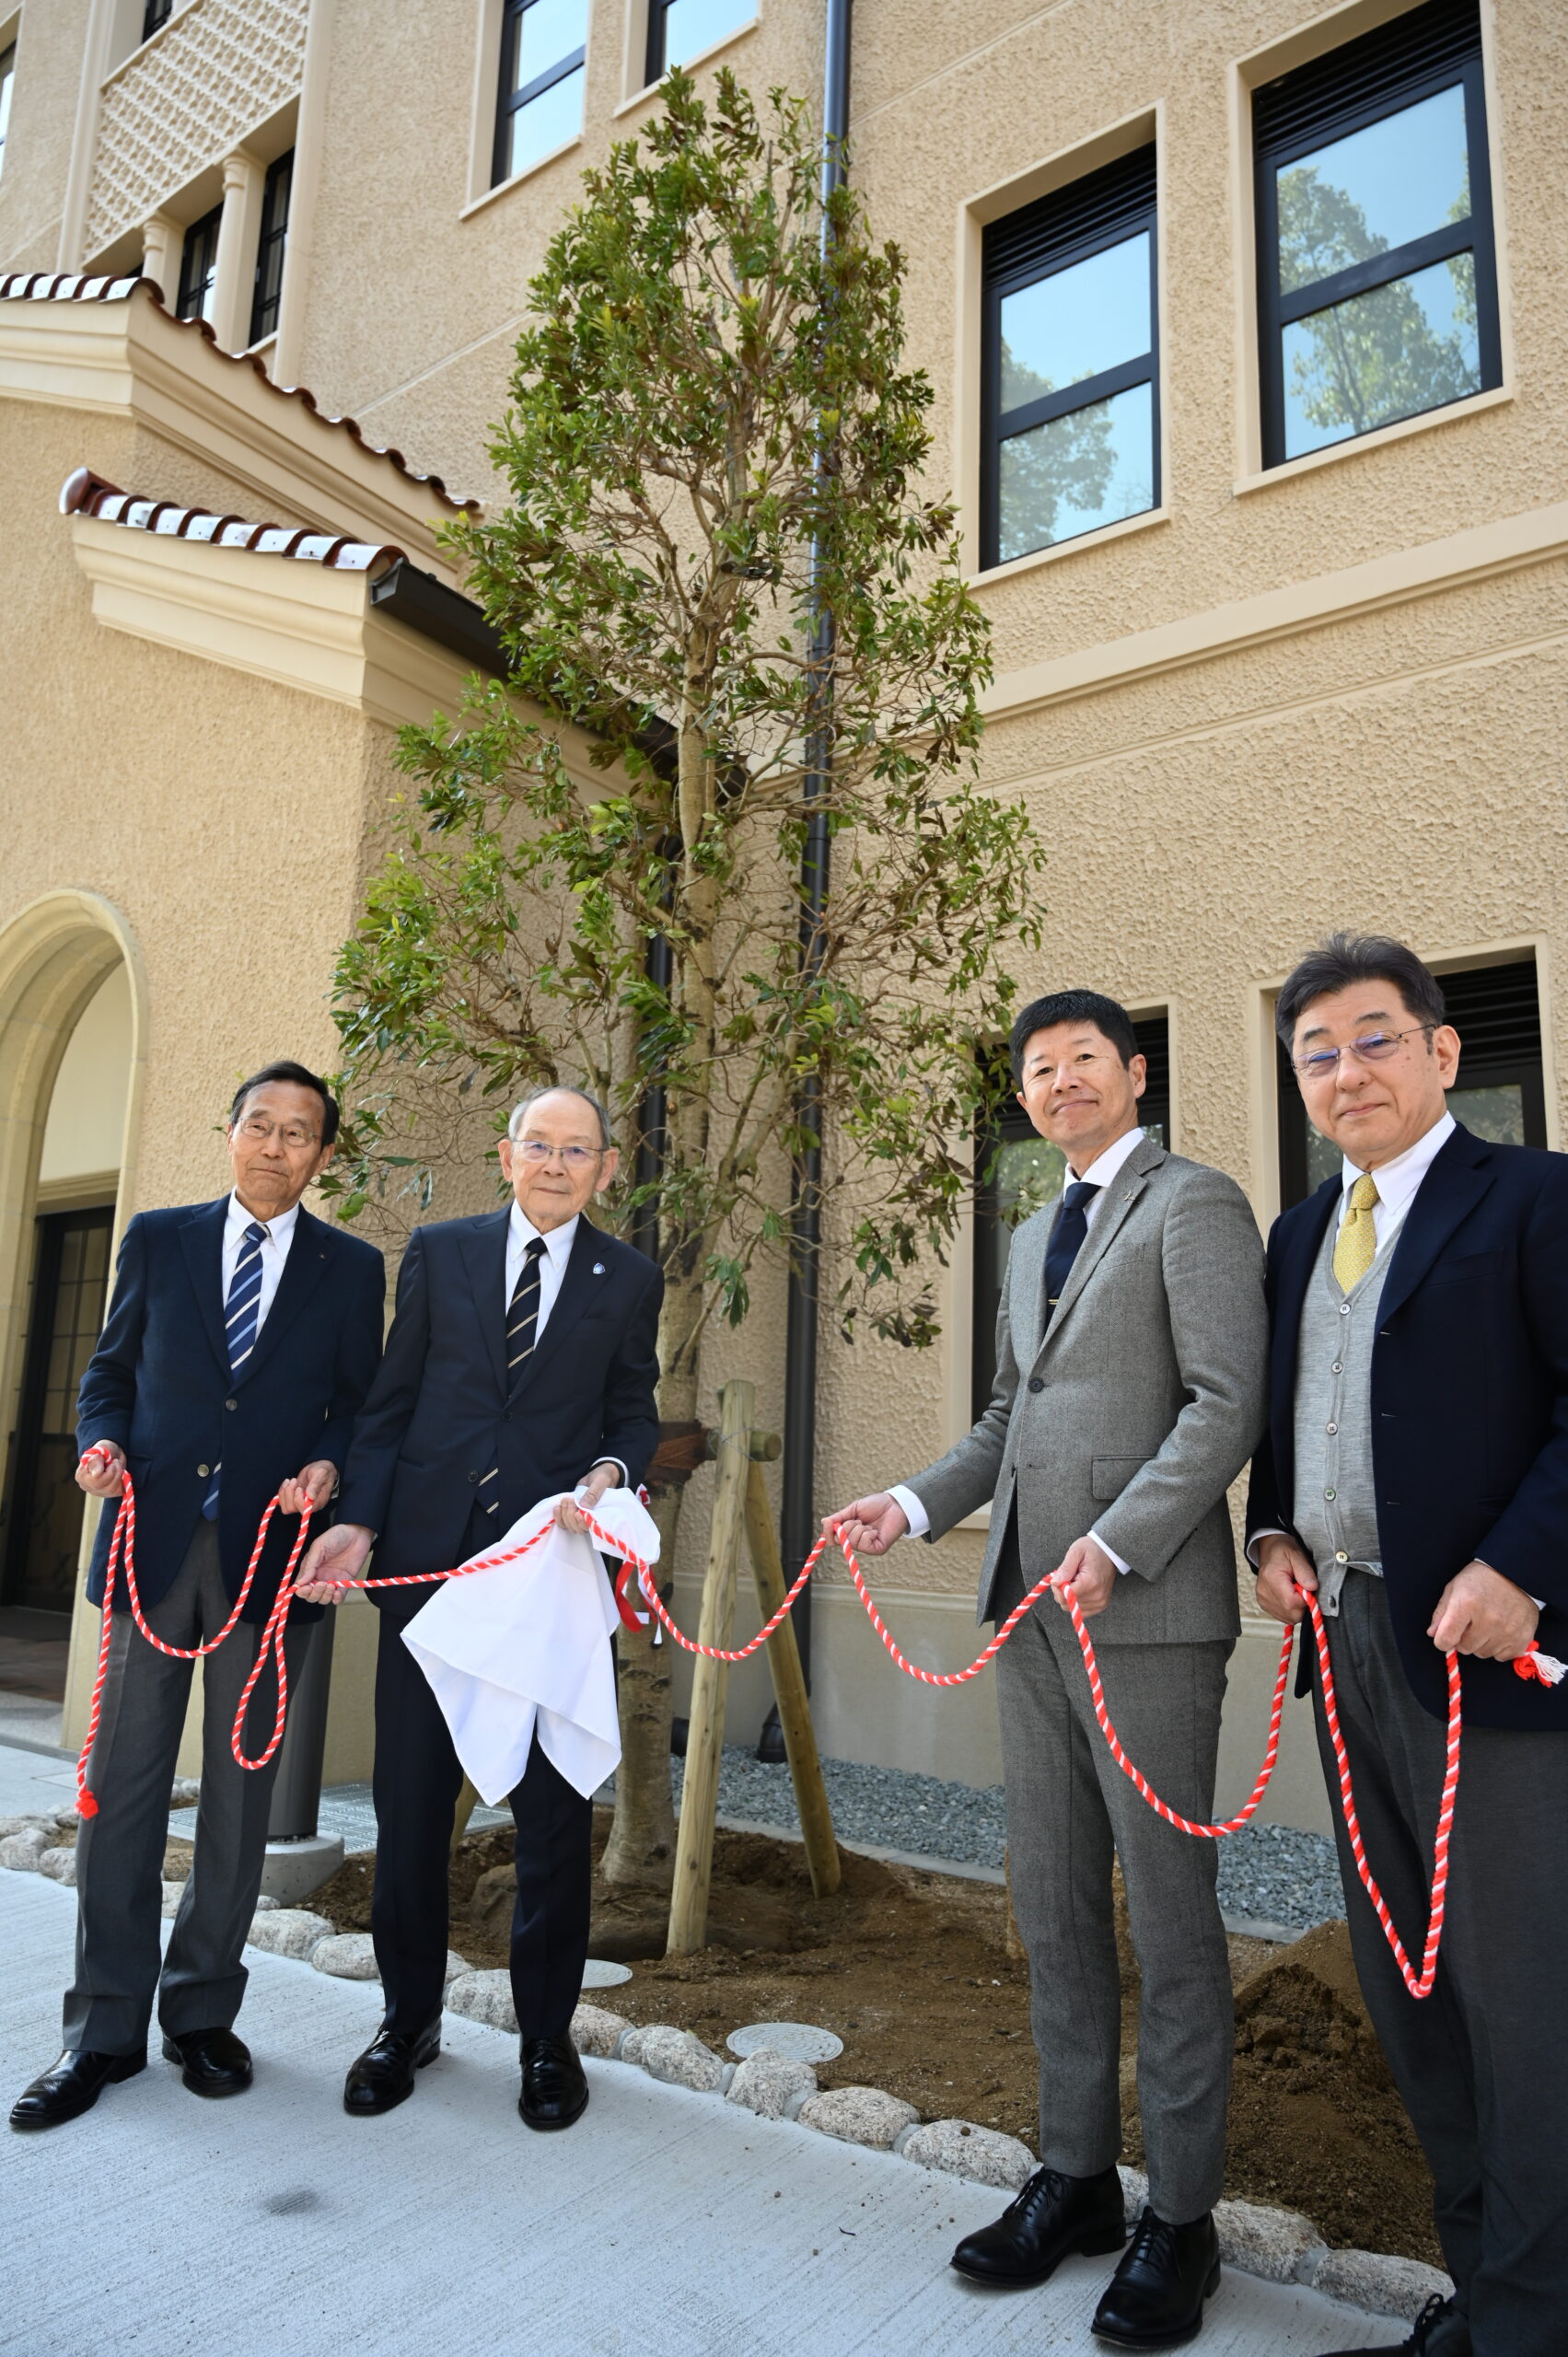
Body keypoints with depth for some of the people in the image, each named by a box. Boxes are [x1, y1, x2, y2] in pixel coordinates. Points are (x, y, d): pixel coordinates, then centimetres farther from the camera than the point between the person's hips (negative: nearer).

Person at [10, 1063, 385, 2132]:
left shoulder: (352, 1269, 5)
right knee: (124, 1782, 4)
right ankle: (107, 2026, 18)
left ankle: (203, 2012, 25)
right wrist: (104, 1443, -6)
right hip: (153, 1541, 1)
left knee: (241, 1790, 9)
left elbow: (363, 1402, 7)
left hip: (269, 1553, 0)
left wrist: (328, 1466, -12)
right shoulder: (158, 1238, 8)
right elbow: (112, 1369, 13)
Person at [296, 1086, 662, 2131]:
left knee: (555, 1805, 6)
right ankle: (410, 2017, 30)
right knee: (411, 1797, 9)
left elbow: (634, 1415, 10)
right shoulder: (440, 1252, 7)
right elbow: (392, 1401, 6)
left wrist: (610, 1475, -11)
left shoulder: (629, 1280, 6)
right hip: (429, 1555, 1)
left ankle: (548, 2035, 25)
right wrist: (358, 1519, -4)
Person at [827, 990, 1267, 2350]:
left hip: (1144, 1611, -7)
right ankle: (1076, 2177, 29)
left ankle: (1181, 2221, 20)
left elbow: (1228, 1404, -13)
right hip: (1032, 1610, 8)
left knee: (1168, 1912, 4)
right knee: (1053, 1908, 14)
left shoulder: (1194, 1206, -4)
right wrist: (913, 1507, 7)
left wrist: (1116, 1545, -21)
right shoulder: (1033, 1237, 20)